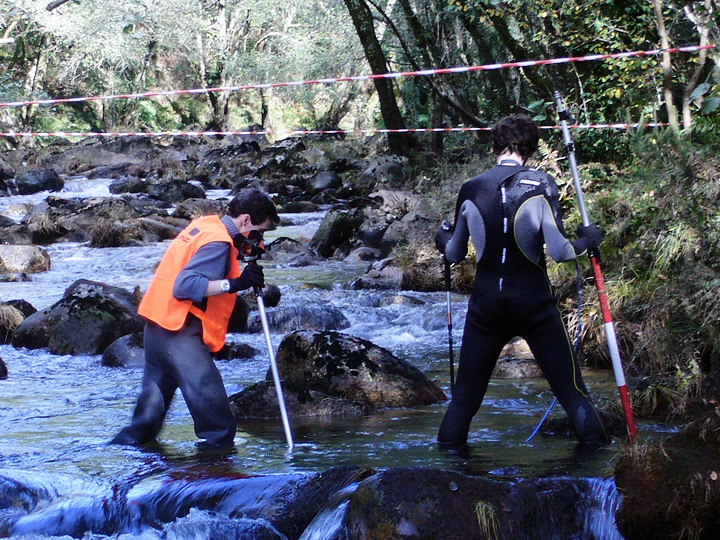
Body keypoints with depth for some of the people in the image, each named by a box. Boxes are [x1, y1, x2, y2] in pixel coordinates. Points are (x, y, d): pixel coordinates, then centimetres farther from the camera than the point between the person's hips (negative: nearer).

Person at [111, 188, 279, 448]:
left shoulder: (205, 224, 14)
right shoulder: (218, 242, -14)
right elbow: (184, 286, -23)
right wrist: (233, 284, -26)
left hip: (158, 327, 10)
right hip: (179, 331, -10)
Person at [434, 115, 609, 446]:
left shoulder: (470, 190, 1)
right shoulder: (542, 185, -6)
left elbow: (455, 254, 11)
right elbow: (558, 251, -12)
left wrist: (444, 241, 34)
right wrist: (585, 242, 8)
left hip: (486, 305, 2)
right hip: (535, 303, -2)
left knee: (464, 396, 11)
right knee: (571, 391, 3)